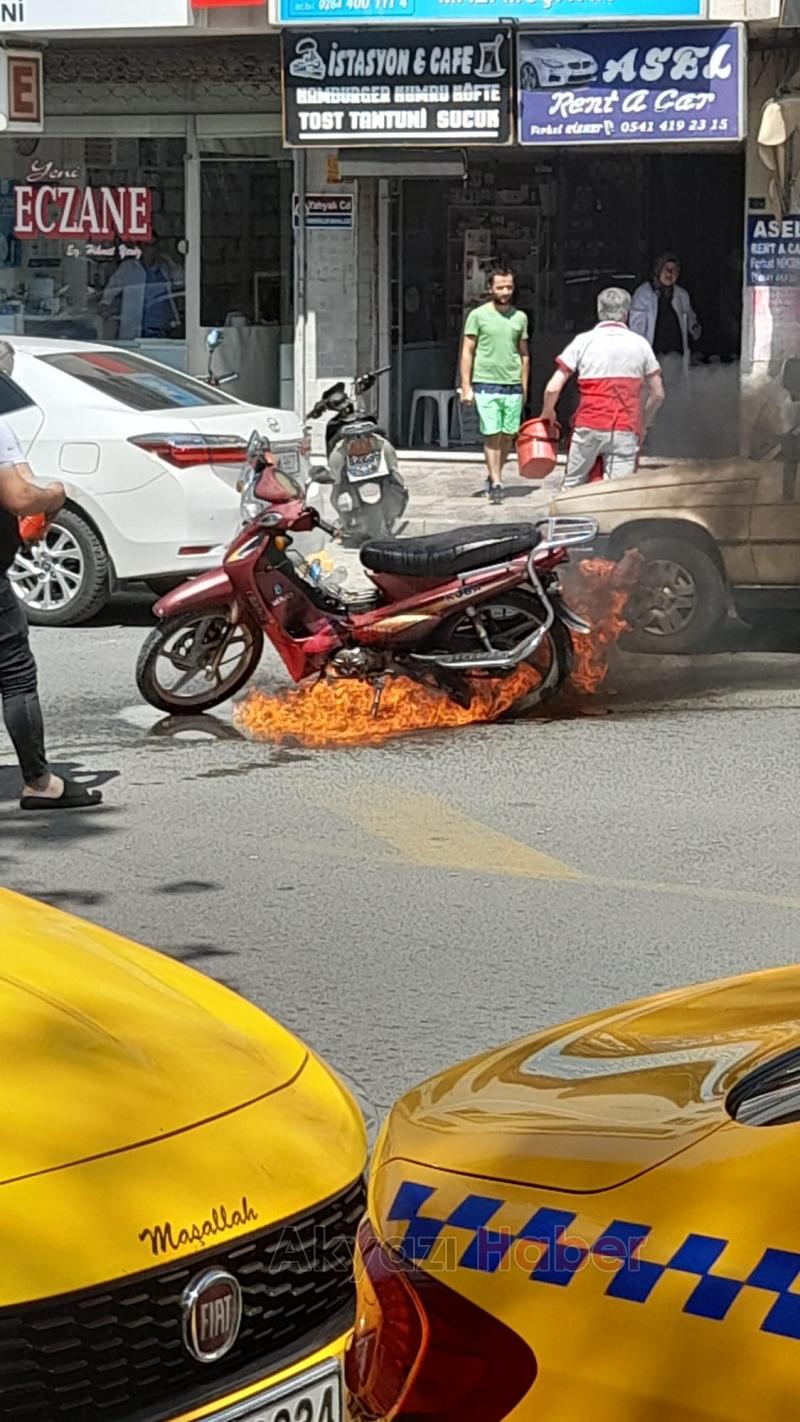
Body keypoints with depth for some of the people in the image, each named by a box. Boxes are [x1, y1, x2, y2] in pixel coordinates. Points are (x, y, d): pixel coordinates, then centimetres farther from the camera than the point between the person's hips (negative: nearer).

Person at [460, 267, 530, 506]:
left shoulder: (520, 317, 10)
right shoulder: (478, 315, 0)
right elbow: (467, 352, 0)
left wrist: (524, 387, 13)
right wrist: (466, 386, -6)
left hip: (512, 385, 4)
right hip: (486, 384, -4)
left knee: (509, 435, 4)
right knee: (492, 435, -7)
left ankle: (493, 476, 20)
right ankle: (496, 483, -5)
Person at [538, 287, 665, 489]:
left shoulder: (583, 341, 2)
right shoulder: (639, 344, 6)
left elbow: (553, 388, -3)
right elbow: (657, 394, 8)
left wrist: (548, 412, 17)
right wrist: (642, 423, 23)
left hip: (588, 428, 0)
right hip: (625, 431, 0)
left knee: (573, 486, 15)